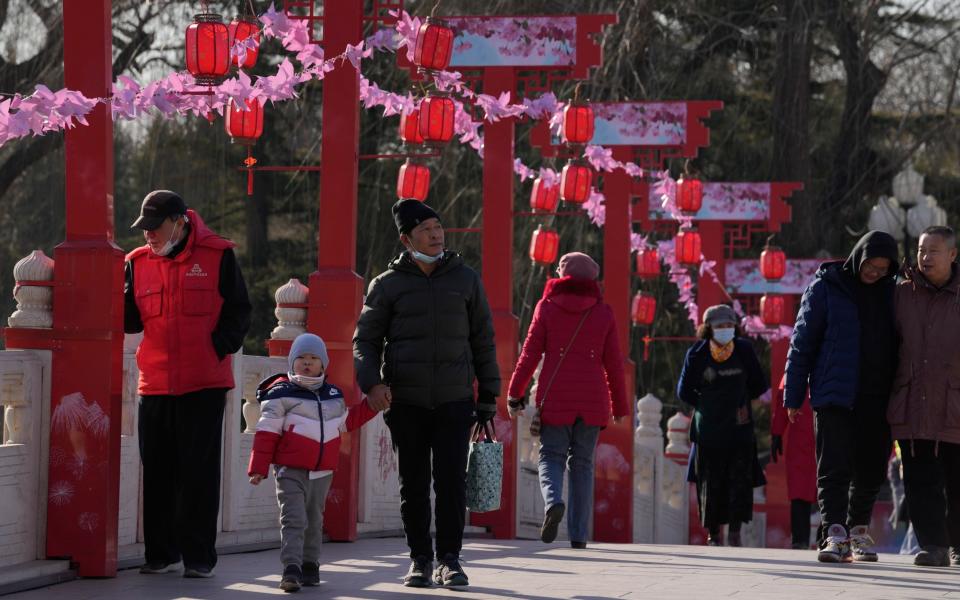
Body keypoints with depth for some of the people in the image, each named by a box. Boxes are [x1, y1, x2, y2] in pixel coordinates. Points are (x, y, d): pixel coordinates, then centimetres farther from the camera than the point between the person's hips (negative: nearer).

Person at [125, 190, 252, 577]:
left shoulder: (217, 256, -1)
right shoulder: (138, 262, 10)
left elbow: (237, 312, 1)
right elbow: (130, 318, 10)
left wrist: (219, 348, -10)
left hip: (204, 384, -4)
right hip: (155, 383, 4)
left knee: (199, 472, -1)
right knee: (157, 471, 7)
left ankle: (199, 556, 5)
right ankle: (161, 553, 16)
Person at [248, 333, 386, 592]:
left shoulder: (333, 396, 12)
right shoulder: (281, 394, -5)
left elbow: (346, 421, 29)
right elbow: (267, 432, -7)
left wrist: (372, 405, 21)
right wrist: (258, 468, -10)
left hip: (323, 471, 6)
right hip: (291, 471, -5)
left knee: (314, 520, 15)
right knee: (293, 519, -14)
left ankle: (309, 566, 26)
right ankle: (291, 568, -21)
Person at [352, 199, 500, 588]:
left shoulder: (465, 279, 7)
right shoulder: (388, 285, 4)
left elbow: (483, 342, 11)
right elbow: (366, 340, 4)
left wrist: (488, 399, 8)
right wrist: (371, 381, -15)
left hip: (454, 400, 0)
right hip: (406, 402, 0)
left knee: (451, 481, -8)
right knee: (413, 486, 4)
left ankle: (450, 560, 0)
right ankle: (420, 560, 13)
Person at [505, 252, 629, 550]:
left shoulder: (547, 307, 2)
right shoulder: (603, 312, 6)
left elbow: (530, 354, -1)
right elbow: (614, 363, 6)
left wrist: (514, 395, 6)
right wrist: (620, 407, 14)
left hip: (555, 398, -2)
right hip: (592, 401, 2)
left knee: (551, 456, 6)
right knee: (582, 463, 9)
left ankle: (553, 501, -25)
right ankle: (579, 534, 4)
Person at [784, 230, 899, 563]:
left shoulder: (890, 292, 11)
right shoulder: (825, 287, 0)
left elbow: (900, 340, 14)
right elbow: (802, 342, 2)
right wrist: (793, 396, -1)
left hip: (878, 398, 4)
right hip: (835, 396, -4)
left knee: (871, 472, 7)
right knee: (834, 468, -11)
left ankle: (859, 529, 21)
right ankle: (834, 534, -16)